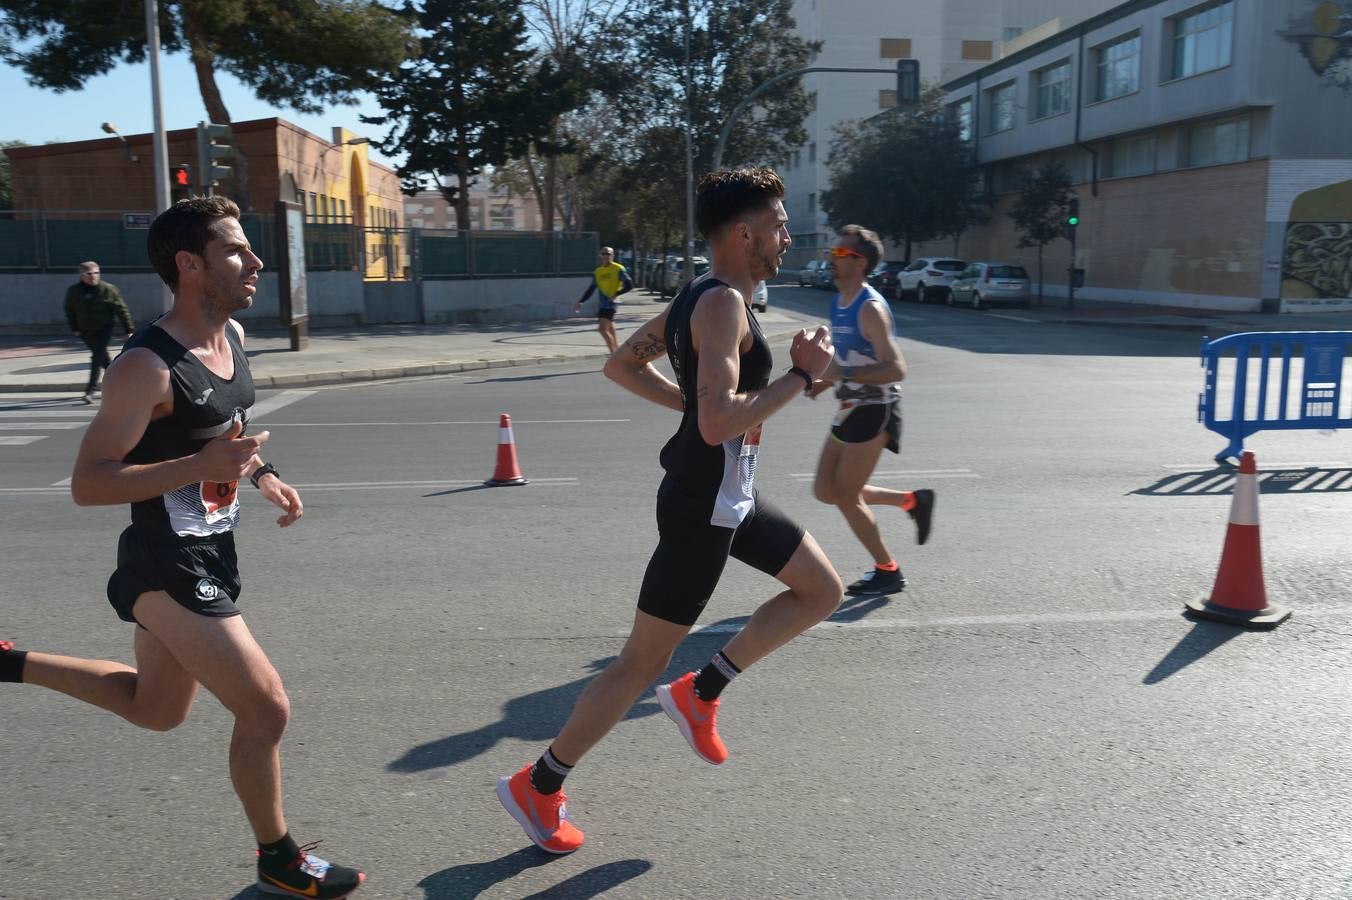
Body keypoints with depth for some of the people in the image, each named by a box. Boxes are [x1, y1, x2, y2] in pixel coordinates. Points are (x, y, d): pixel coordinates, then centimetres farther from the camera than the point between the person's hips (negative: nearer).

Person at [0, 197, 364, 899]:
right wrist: (203, 465, -32)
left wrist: (260, 472, 5)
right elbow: (87, 484, -23)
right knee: (266, 708, -4)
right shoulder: (147, 366, -23)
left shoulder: (233, 334, 3)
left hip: (209, 557, 9)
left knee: (157, 709, 25)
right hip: (167, 570, -9)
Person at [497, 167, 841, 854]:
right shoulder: (723, 304, -22)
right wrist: (801, 374, -23)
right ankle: (538, 786, 18)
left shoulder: (700, 297, 8)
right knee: (641, 663, 2)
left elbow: (622, 365, 17)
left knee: (823, 591, 17)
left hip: (729, 496, 10)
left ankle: (700, 693, 19)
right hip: (702, 508, -10)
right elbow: (719, 426, -33)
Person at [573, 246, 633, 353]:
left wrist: (616, 294, -16)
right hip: (601, 304, 7)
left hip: (611, 304, -7)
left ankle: (614, 354, -12)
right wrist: (580, 302, 12)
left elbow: (629, 285, -8)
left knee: (602, 328, -17)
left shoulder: (618, 269, -5)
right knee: (611, 331, 9)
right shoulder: (597, 271, 13)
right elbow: (591, 289, 19)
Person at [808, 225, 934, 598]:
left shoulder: (870, 308, -19)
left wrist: (842, 374, -31)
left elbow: (896, 369, -27)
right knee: (825, 491, 10)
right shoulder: (838, 303, 9)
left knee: (846, 496, -3)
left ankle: (888, 572, 15)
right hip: (851, 409, 9)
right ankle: (912, 500, 22)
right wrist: (827, 380, 6)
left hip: (874, 411, -9)